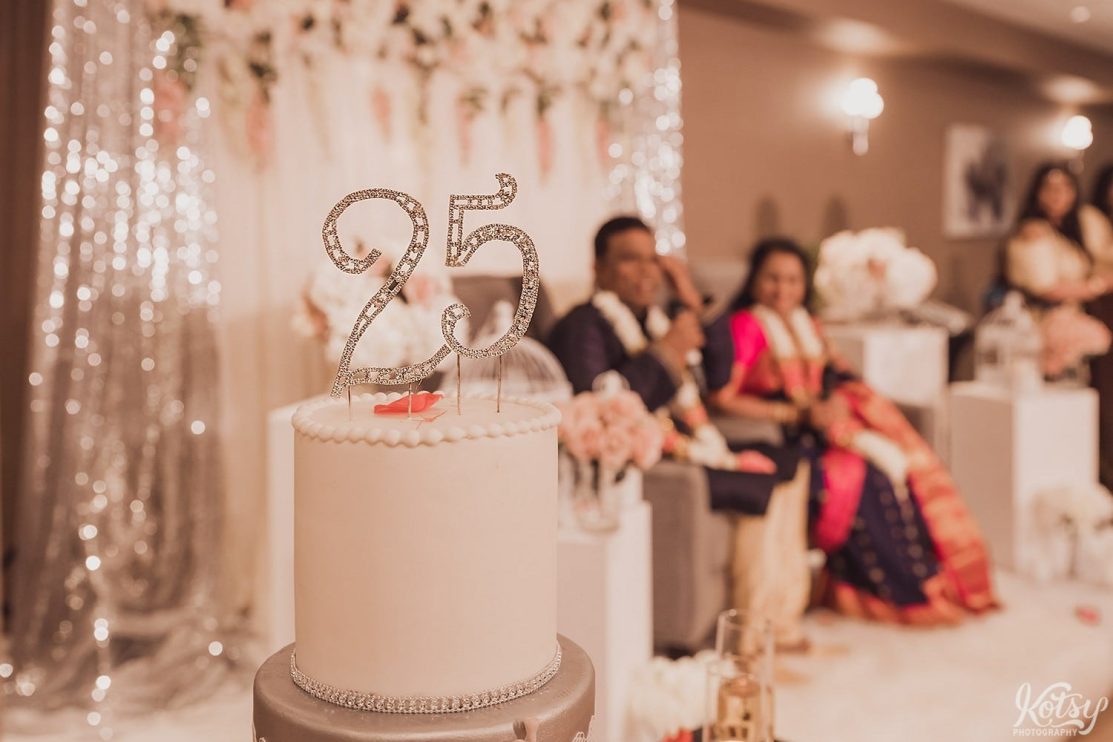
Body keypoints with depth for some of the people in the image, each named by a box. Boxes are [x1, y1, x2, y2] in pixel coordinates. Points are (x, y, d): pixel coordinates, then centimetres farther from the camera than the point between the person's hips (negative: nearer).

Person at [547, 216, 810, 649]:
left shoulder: (654, 317, 16)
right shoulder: (583, 326, -9)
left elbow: (718, 373, 17)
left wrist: (694, 306, 6)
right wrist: (663, 352, -20)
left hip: (689, 444, 10)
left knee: (788, 466, 6)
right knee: (762, 490, -18)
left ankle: (782, 616, 9)